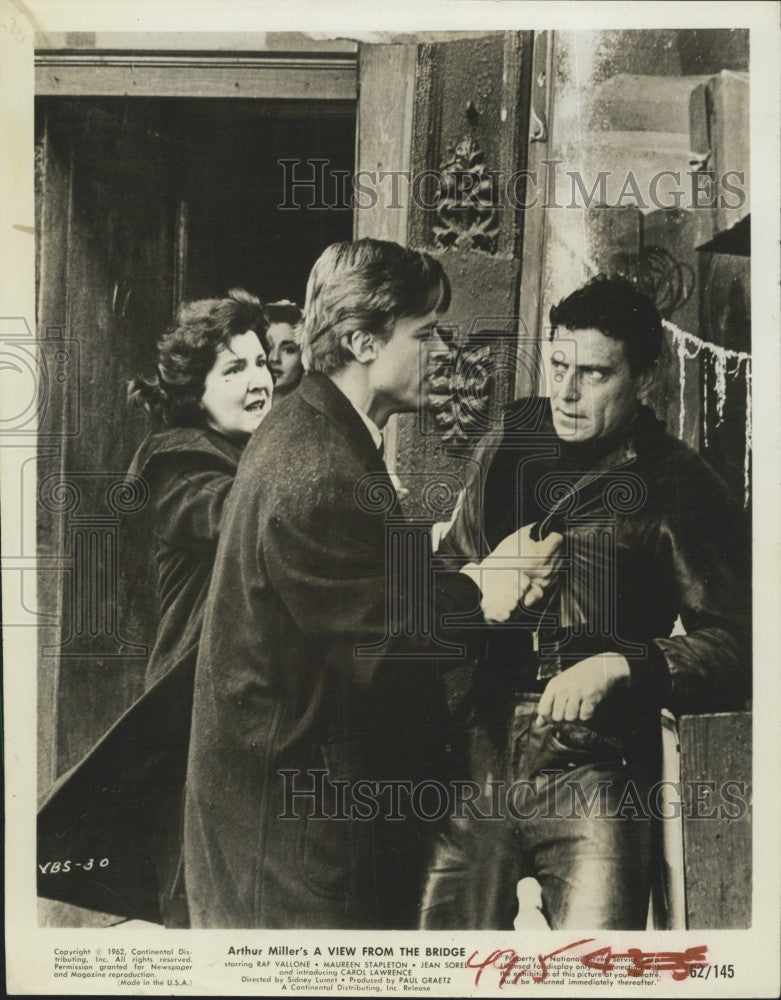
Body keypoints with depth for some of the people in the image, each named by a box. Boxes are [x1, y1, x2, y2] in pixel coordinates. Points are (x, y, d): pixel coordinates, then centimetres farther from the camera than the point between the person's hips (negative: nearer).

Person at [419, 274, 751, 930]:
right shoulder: (510, 440, 10)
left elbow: (739, 648, -9)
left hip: (591, 780, -4)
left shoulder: (681, 489, -5)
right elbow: (452, 566, 22)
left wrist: (623, 665, -22)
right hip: (476, 763, 4)